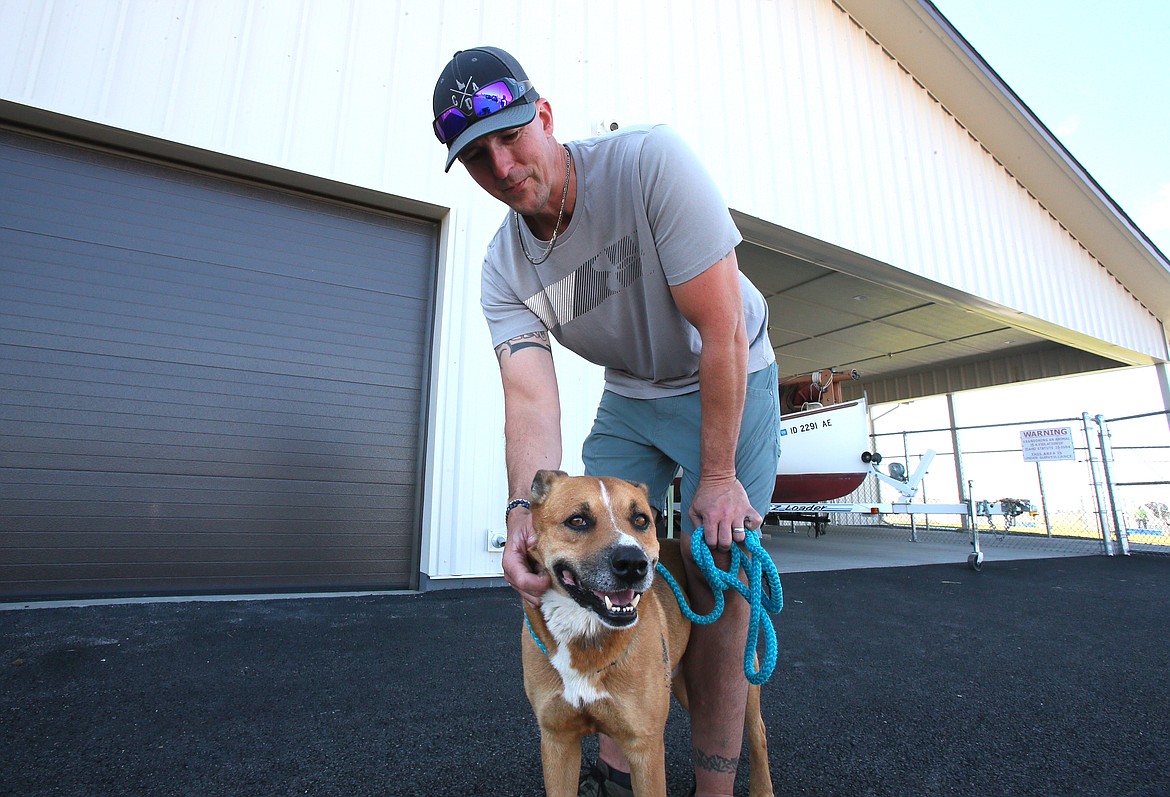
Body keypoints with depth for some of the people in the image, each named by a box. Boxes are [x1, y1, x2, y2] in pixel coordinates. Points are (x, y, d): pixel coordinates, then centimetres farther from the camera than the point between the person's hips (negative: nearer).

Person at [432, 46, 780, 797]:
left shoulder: (650, 160, -26)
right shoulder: (503, 270, -12)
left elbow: (723, 328, -28)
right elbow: (531, 395, -22)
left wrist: (718, 476, -24)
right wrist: (528, 508, -41)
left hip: (731, 380, -3)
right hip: (629, 397, 4)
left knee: (716, 578, -9)